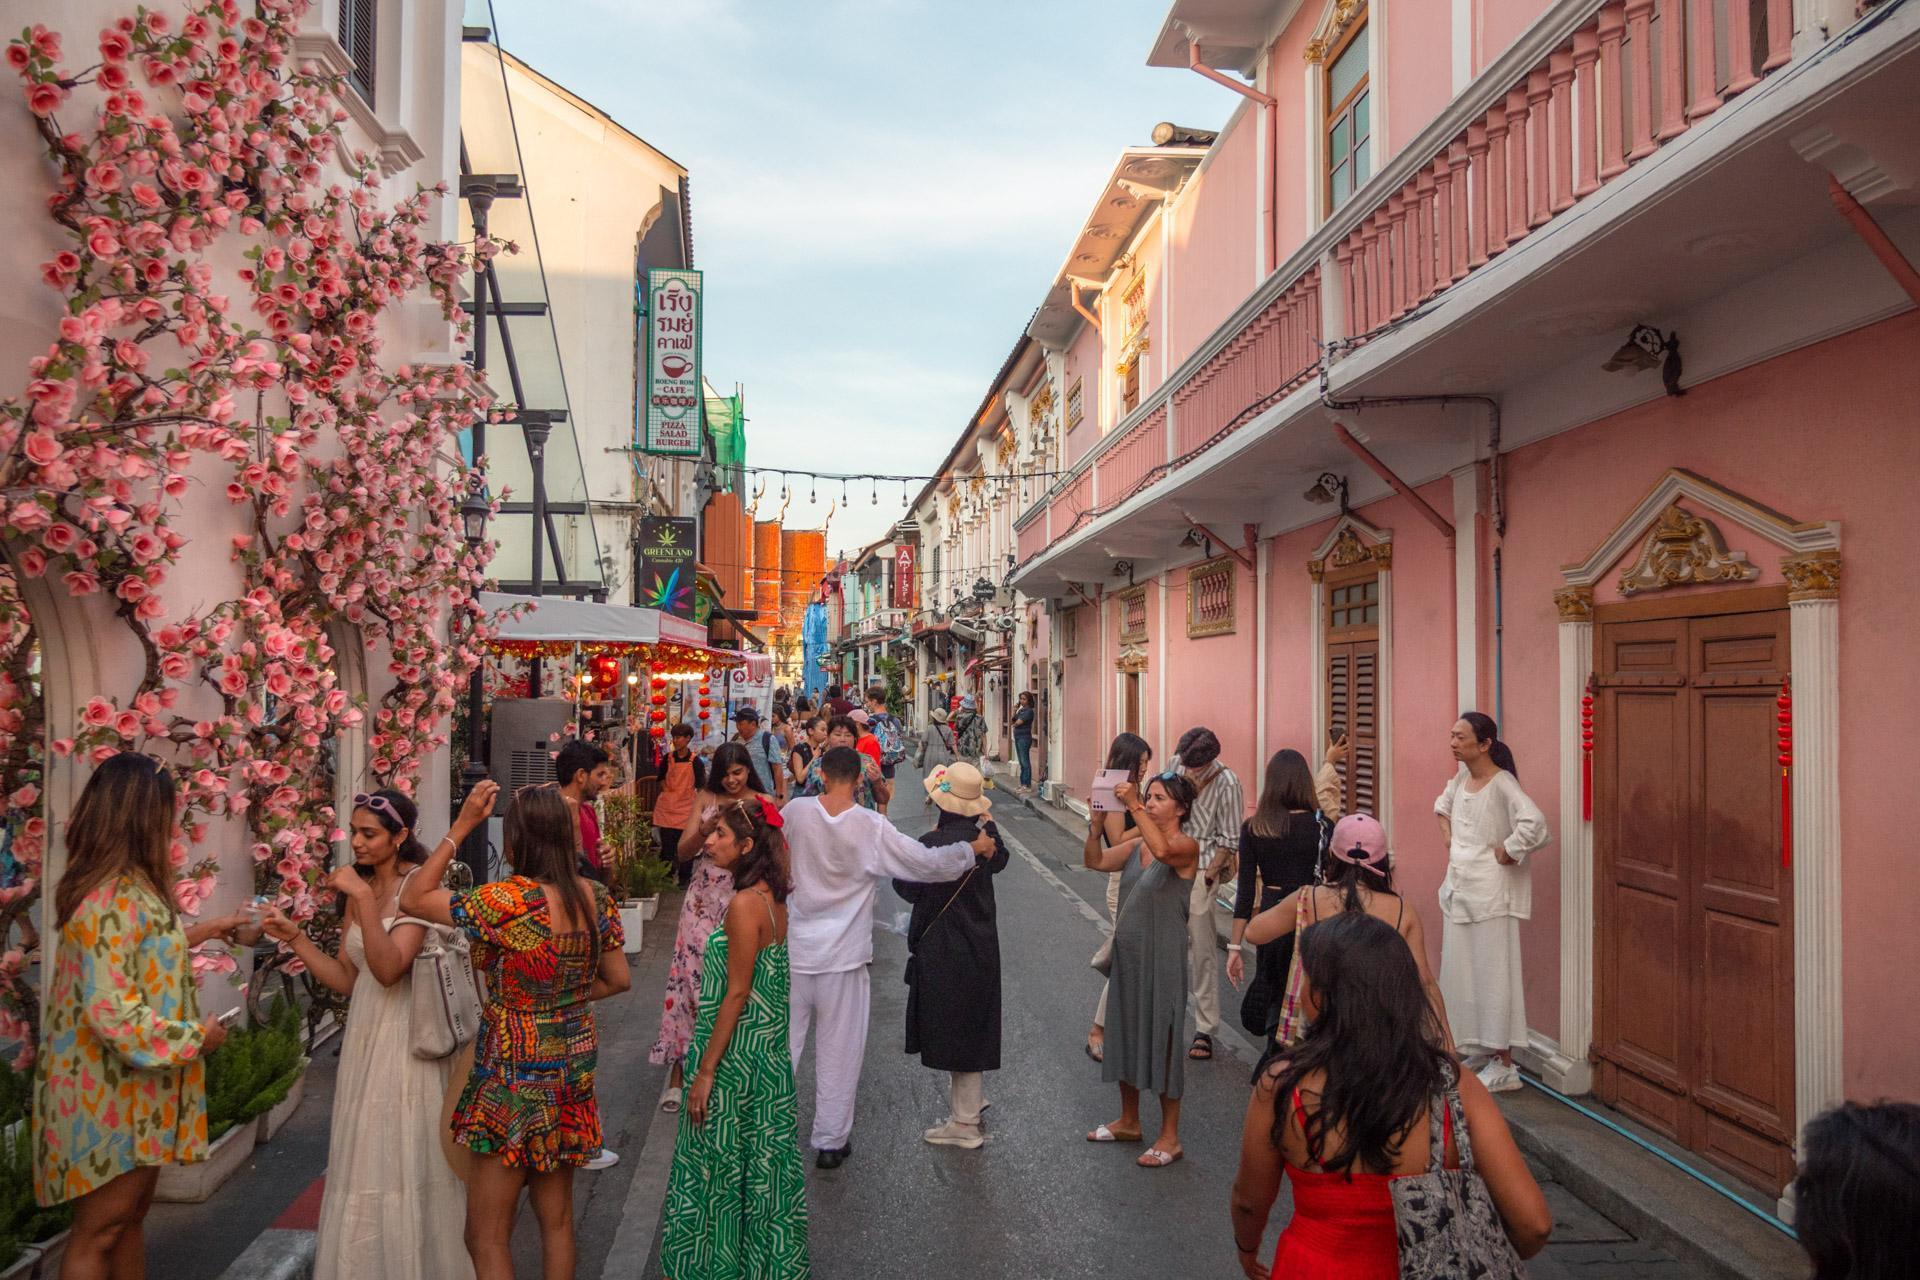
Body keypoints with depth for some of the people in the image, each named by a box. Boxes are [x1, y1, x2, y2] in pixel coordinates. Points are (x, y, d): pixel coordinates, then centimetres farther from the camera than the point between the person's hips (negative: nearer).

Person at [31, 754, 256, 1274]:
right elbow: (111, 1011, -27)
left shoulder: (125, 885, 6)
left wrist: (200, 931, 25)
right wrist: (194, 1036, -16)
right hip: (112, 1093, -10)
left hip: (131, 1087, 10)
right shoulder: (112, 898, -24)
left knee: (131, 1216, 19)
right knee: (99, 1231, 4)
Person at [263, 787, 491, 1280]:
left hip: (408, 1039, -7)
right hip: (366, 1035, 7)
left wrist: (364, 897, -29)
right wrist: (293, 938, 0)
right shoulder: (360, 889, 10)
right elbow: (346, 980, 9)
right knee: (365, 1164, 15)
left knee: (404, 1161, 2)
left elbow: (389, 968, -25)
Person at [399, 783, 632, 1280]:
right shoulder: (596, 897, -5)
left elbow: (412, 899, -16)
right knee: (557, 1220, 21)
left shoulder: (511, 900, -24)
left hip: (515, 1074, -6)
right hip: (572, 1068, 7)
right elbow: (618, 980, 5)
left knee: (487, 1238, 9)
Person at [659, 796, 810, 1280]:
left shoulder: (745, 903, -21)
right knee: (762, 1165, 18)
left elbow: (737, 994, -20)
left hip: (737, 1055, -8)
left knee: (721, 1164, 7)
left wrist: (705, 1071, -15)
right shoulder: (773, 897, 5)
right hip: (771, 1054, 8)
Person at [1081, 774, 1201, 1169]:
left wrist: (1133, 806, -35)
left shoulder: (1187, 847, -14)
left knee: (1162, 1040, 1)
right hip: (1127, 951, 7)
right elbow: (1096, 861, -1)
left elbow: (1162, 850, -36)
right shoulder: (1136, 845, 7)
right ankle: (1129, 1122, 34)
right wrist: (1097, 821, -14)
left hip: (1162, 956, -7)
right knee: (1126, 1034, 17)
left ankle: (1170, 1138, 14)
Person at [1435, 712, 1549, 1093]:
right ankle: (1478, 1050, 29)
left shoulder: (1501, 784, -18)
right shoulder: (1461, 776, 7)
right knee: (1461, 971, 14)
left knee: (1493, 972, -1)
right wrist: (1447, 833, 13)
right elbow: (1443, 805, 29)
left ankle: (1504, 1066, 9)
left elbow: (1534, 823, -34)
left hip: (1491, 892, -8)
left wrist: (1507, 853, -21)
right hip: (1459, 886, 8)